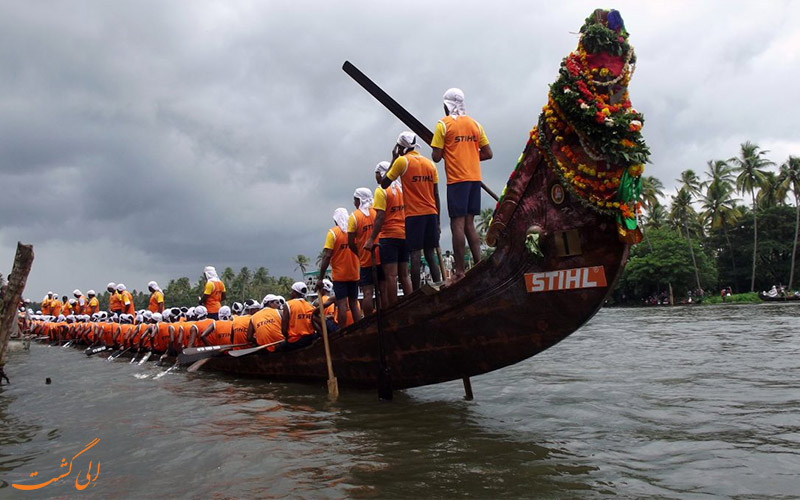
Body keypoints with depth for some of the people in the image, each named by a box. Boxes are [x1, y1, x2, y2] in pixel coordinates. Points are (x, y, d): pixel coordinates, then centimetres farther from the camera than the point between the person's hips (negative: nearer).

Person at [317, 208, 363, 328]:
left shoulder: (333, 232, -8)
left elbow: (327, 256, -14)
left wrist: (320, 278, -10)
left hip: (339, 275, -4)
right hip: (354, 274, 4)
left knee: (342, 304, -3)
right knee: (354, 304, 11)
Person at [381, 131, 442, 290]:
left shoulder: (402, 161, -3)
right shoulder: (430, 164, 12)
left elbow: (384, 184, 3)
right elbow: (436, 196, 11)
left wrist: (393, 159, 10)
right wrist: (437, 222, 16)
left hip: (414, 214, -5)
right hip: (431, 213, 5)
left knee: (415, 254, -5)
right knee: (430, 253, 9)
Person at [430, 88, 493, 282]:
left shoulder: (444, 124, -3)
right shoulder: (475, 124, 12)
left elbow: (436, 157, -8)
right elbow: (487, 154, 11)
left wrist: (444, 152, 13)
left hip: (457, 179, -5)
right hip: (475, 178, 6)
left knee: (458, 224, -5)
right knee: (469, 224, 11)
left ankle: (460, 271, -7)